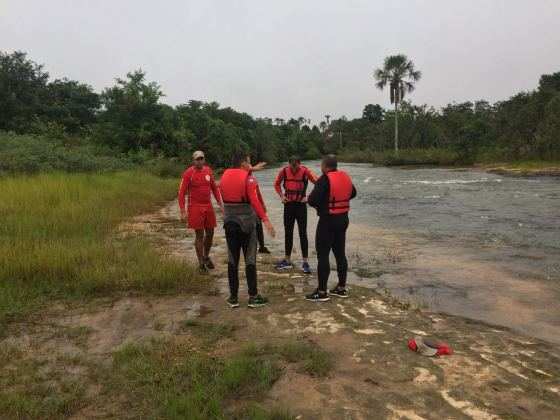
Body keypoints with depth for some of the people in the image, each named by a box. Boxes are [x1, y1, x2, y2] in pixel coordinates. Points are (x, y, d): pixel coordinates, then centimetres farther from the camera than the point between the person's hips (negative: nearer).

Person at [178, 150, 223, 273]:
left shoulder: (208, 171, 6)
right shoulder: (188, 173, -9)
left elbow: (214, 188, 15)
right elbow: (181, 192, -9)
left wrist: (220, 204, 10)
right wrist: (183, 211, -14)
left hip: (208, 206, 5)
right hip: (195, 207, -5)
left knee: (210, 233, 11)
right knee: (199, 235, 1)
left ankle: (206, 257, 35)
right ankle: (201, 264, 14)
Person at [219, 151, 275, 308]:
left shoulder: (224, 176, 7)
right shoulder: (248, 178, -11)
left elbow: (224, 197, 6)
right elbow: (254, 200, -21)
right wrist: (265, 220, -24)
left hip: (229, 222, 5)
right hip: (246, 222, -5)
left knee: (232, 260, 9)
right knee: (250, 260, 3)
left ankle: (233, 297, 14)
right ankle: (253, 297, 8)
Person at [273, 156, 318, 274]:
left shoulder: (305, 171, -12)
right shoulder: (284, 171, -3)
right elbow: (277, 184, 14)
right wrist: (281, 196, 3)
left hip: (301, 205, -3)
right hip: (288, 205, 3)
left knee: (303, 234, -3)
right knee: (288, 233, 10)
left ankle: (305, 262, 3)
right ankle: (287, 260, 21)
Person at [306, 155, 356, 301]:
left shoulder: (325, 179, -17)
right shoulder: (345, 177, 6)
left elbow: (312, 200, -24)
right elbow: (353, 193, 23)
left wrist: (318, 204, -2)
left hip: (328, 220, -8)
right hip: (343, 218, 8)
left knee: (322, 255, -2)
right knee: (340, 253, 14)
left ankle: (322, 292, 1)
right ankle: (341, 288, 23)